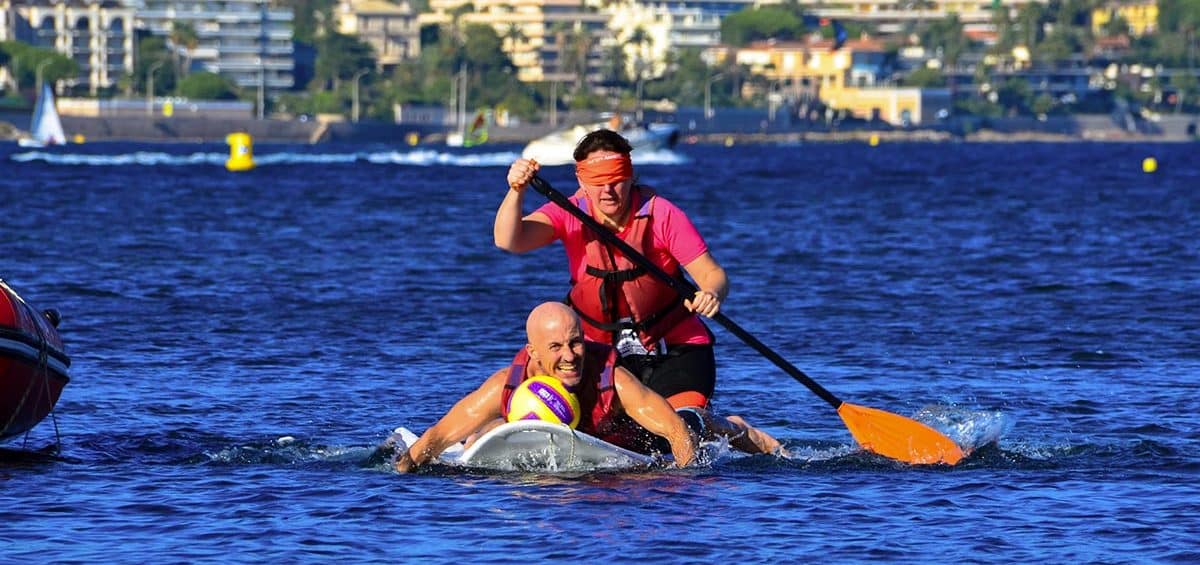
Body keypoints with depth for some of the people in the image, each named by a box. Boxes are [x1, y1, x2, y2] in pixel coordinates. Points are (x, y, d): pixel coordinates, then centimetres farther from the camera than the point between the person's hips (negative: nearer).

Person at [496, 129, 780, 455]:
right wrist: (516, 193, -42)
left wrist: (712, 294, -40)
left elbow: (712, 274, -16)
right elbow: (509, 241, -23)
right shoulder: (570, 216, -9)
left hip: (676, 351, -2)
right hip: (603, 352, 2)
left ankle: (733, 431, 16)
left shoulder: (661, 214, -14)